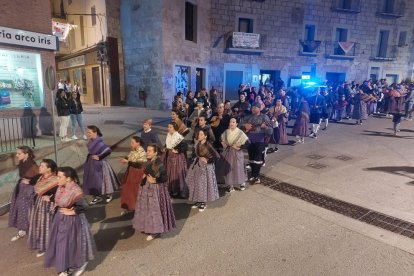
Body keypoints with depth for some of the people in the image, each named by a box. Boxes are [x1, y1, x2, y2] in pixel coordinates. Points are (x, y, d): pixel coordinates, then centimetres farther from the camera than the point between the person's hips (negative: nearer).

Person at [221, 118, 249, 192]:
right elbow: (221, 139, 20)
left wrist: (239, 146, -14)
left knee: (239, 167, 4)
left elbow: (246, 141, -11)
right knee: (229, 168, 6)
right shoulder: (226, 132, 2)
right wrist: (223, 144, 4)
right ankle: (230, 185, 17)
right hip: (228, 153, 4)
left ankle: (242, 183, 24)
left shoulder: (240, 132, -11)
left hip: (237, 153, -3)